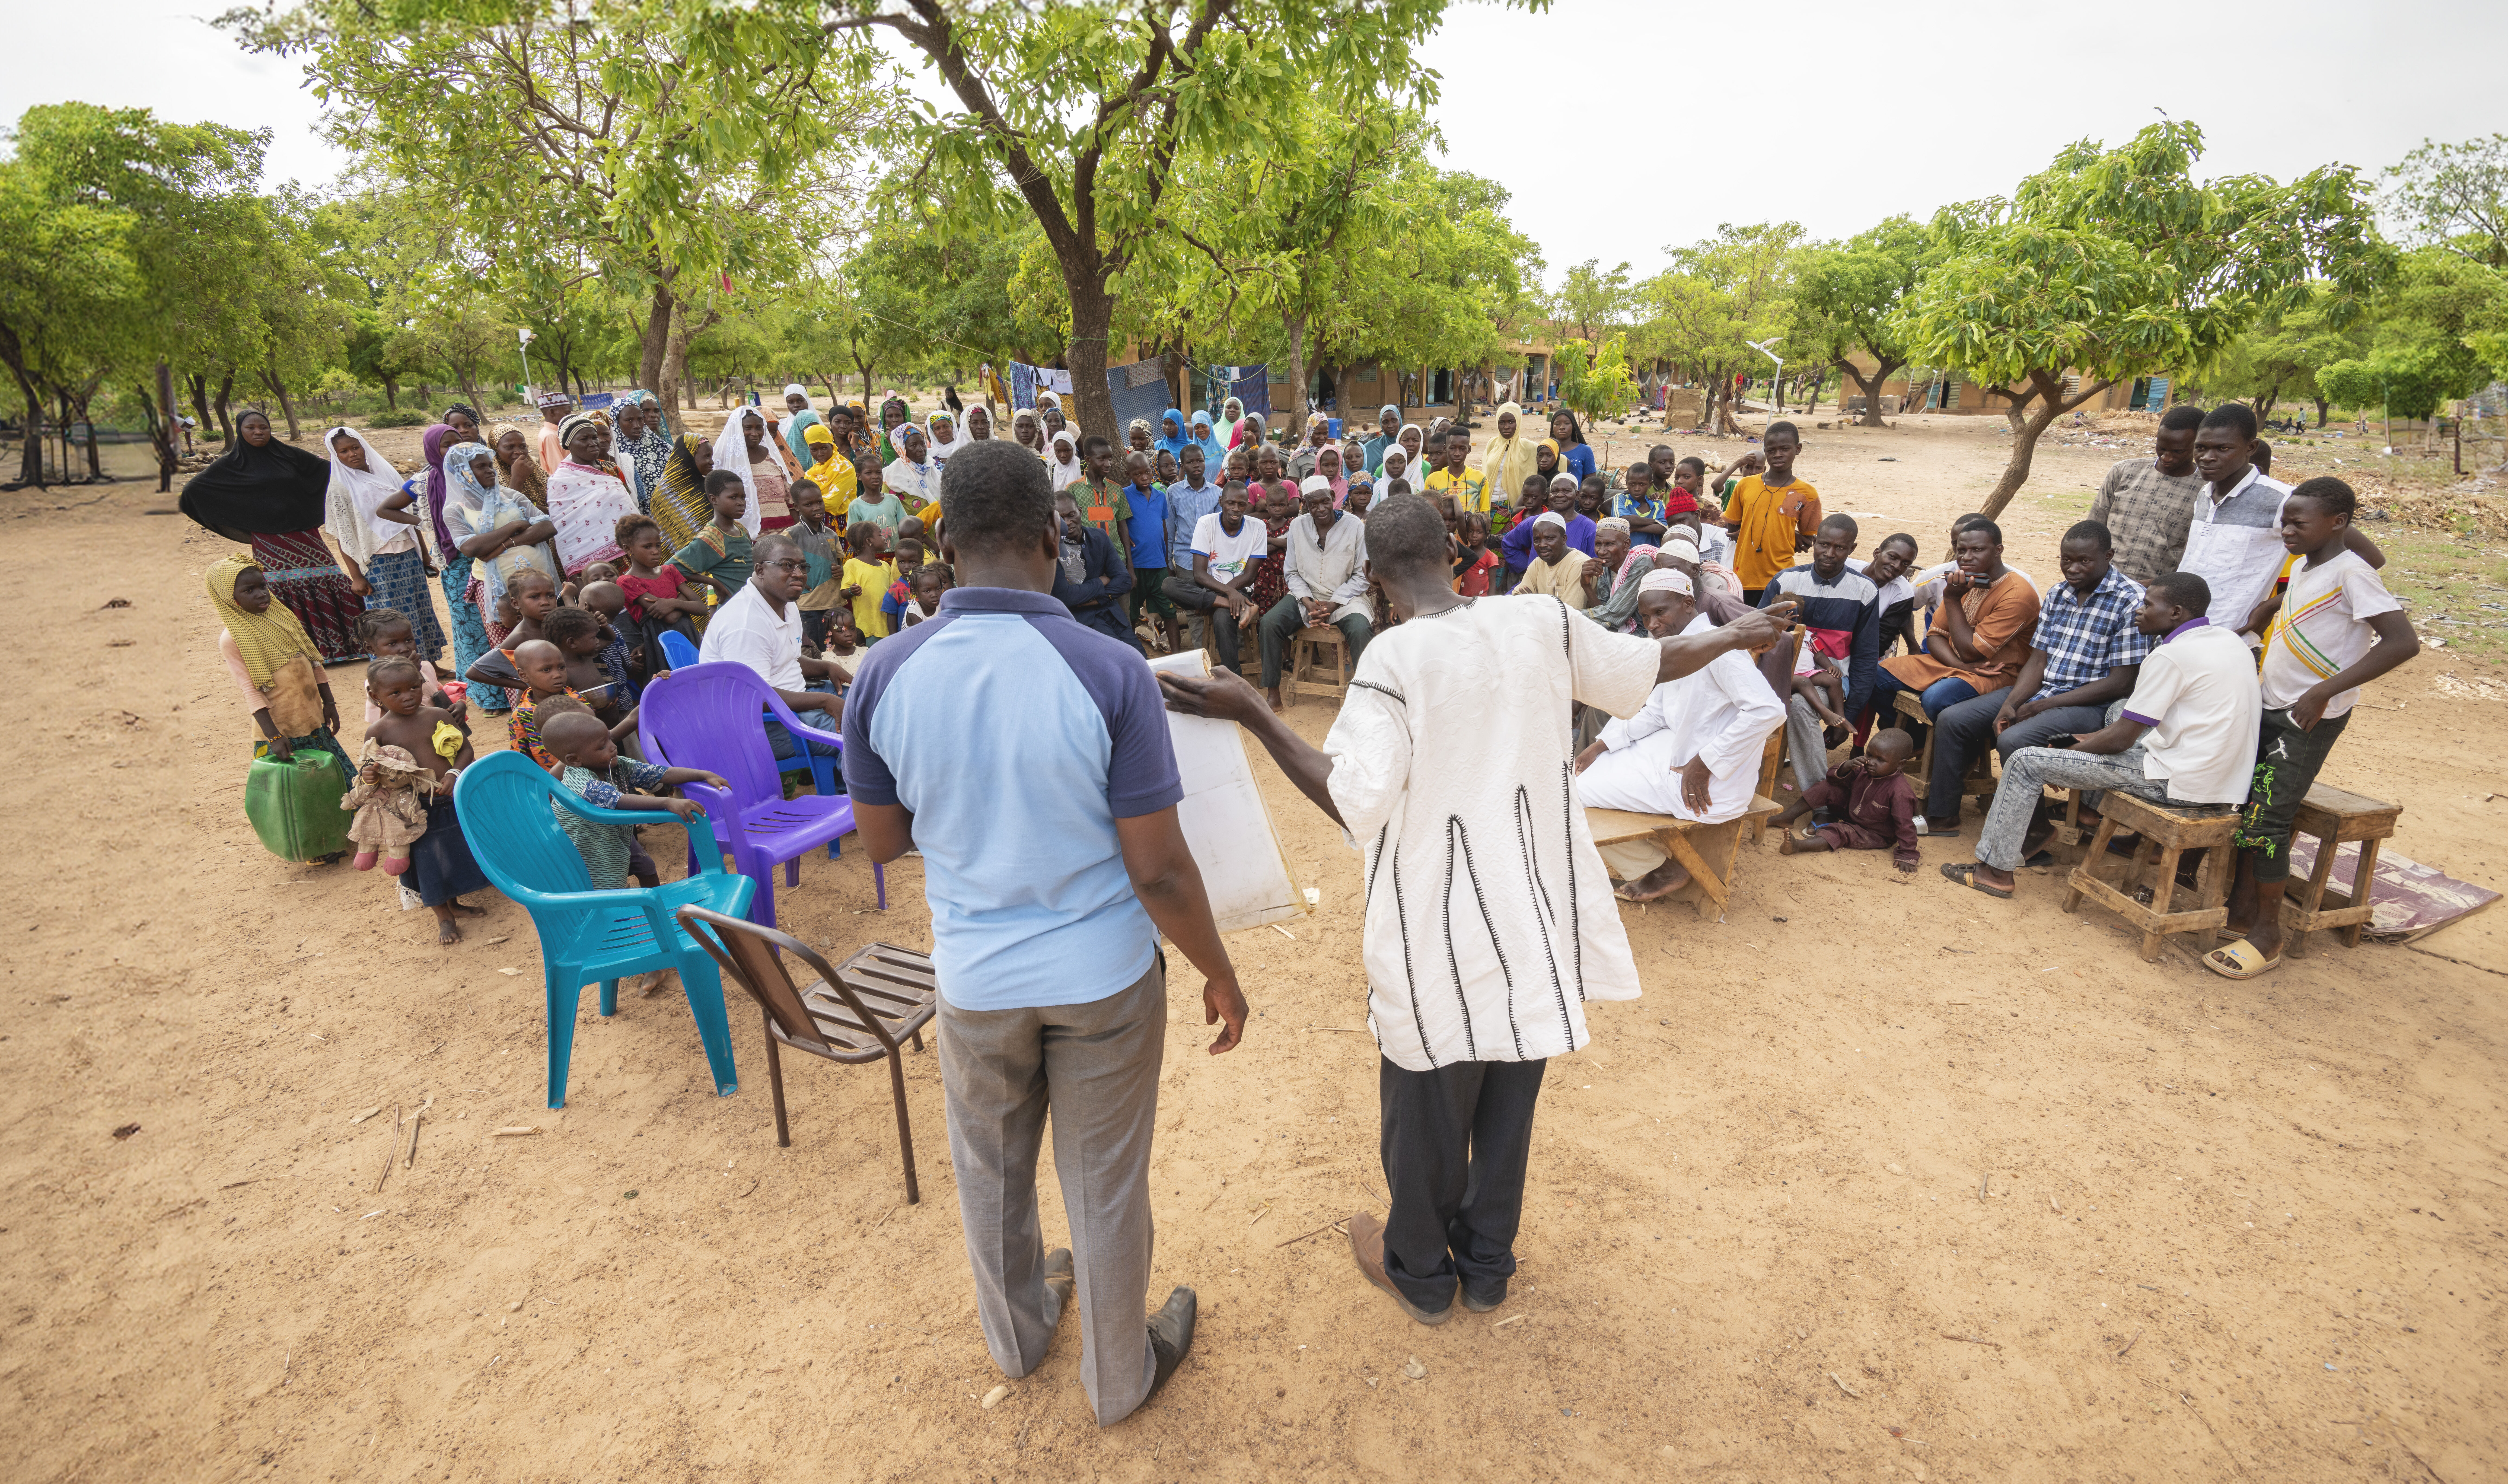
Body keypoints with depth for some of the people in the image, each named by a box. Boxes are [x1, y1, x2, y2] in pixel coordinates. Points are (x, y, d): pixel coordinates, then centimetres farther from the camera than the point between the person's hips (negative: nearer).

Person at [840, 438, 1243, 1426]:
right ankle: (1120, 1376, 44)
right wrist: (1220, 974, -4)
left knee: (991, 1170, 28)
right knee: (1104, 1186, 19)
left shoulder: (884, 676, -13)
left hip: (974, 976, 3)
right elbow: (1158, 871, -19)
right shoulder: (1110, 673, -23)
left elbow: (883, 840, 1)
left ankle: (1016, 1334, 54)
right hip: (1103, 977, -2)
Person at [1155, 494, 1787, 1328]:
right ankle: (1487, 1269, 42)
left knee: (1426, 1107, 16)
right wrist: (1736, 635, 30)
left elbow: (1356, 804, -24)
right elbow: (1651, 664, 11)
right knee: (1510, 1095, 21)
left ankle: (1422, 1274, 39)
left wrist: (1252, 714, -24)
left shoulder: (1392, 659, -20)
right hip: (1534, 910, 5)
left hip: (1437, 924, -5)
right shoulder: (1544, 625, -4)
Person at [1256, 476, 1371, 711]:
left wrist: (1332, 605, -16)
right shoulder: (1297, 526, 3)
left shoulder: (1356, 527, -6)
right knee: (1270, 622, -22)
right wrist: (1307, 602, -12)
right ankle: (1272, 693, -12)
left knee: (1360, 630, -33)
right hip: (1306, 596, 3)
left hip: (1345, 597, -3)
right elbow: (1292, 573, 6)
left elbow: (1362, 576, -6)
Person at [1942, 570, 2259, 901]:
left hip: (2176, 781, -10)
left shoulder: (2171, 656, -18)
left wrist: (2073, 750, 4)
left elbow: (2121, 739, -15)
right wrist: (2090, 739, 18)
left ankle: (1996, 869, 2)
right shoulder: (2230, 639, 11)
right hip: (2228, 777, 10)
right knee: (2120, 712, 29)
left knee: (2026, 762, -6)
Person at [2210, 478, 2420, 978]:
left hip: (2310, 719, -8)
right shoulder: (2303, 566, 10)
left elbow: (2403, 642, -24)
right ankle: (2242, 909, 23)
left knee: (2267, 819, -9)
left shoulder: (2351, 572, -16)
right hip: (2270, 708, 8)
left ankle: (2267, 935, 1)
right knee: (2244, 805, 11)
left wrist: (2324, 692, -26)